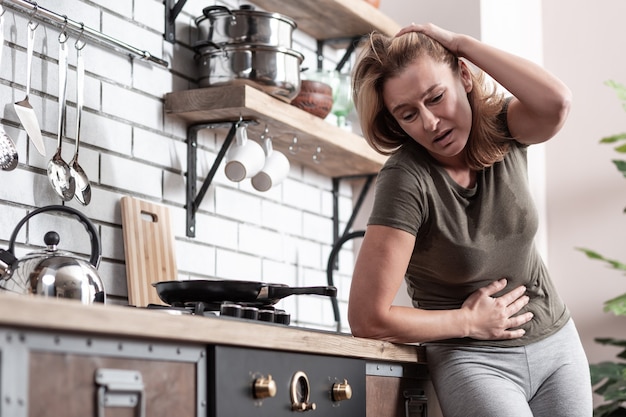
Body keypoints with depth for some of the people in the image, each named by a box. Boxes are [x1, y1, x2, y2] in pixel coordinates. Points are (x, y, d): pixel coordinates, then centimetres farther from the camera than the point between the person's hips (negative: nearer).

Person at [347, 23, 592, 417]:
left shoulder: (500, 129, -7)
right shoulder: (406, 178, -21)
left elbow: (556, 100, -32)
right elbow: (368, 318, -24)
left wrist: (459, 41, -25)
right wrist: (470, 321, -12)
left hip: (557, 340, 5)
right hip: (474, 358, -5)